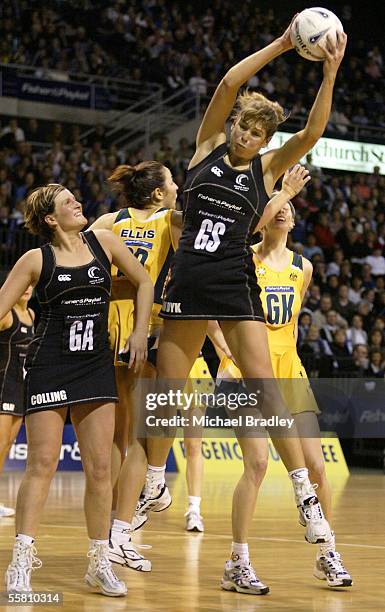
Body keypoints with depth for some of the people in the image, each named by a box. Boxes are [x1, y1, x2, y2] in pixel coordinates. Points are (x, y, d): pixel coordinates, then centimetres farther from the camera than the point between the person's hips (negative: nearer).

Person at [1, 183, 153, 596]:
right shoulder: (36, 260, -2)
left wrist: (140, 332, 5)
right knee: (41, 465, -7)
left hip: (96, 365, 3)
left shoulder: (103, 243, 6)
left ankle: (99, 564, 11)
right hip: (49, 365, -3)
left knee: (99, 468, 2)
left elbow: (144, 283, 15)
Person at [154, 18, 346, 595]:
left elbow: (313, 132, -10)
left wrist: (330, 72, -19)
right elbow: (227, 84, -7)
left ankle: (306, 496, -9)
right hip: (188, 280, 1)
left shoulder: (269, 167, 5)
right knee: (168, 391, 8)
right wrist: (279, 45, -12)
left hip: (236, 282, -1)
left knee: (265, 389, -9)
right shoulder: (209, 146, 6)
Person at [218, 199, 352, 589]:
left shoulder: (302, 268, 11)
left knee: (315, 466, 0)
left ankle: (327, 554, 16)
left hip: (289, 371, 5)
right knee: (257, 462, -17)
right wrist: (227, 360, -19)